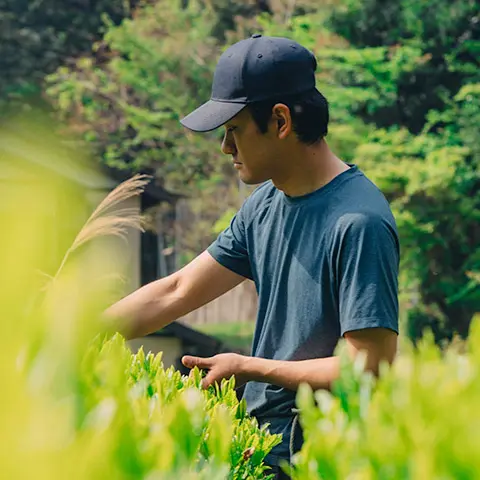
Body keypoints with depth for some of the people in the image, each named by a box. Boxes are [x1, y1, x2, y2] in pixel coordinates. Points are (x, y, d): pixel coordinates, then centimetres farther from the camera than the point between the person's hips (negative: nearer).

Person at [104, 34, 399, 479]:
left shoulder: (358, 224, -18)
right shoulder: (265, 205, 9)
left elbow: (369, 368, -20)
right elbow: (176, 293, 14)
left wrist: (249, 368, -11)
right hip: (264, 436, 7)